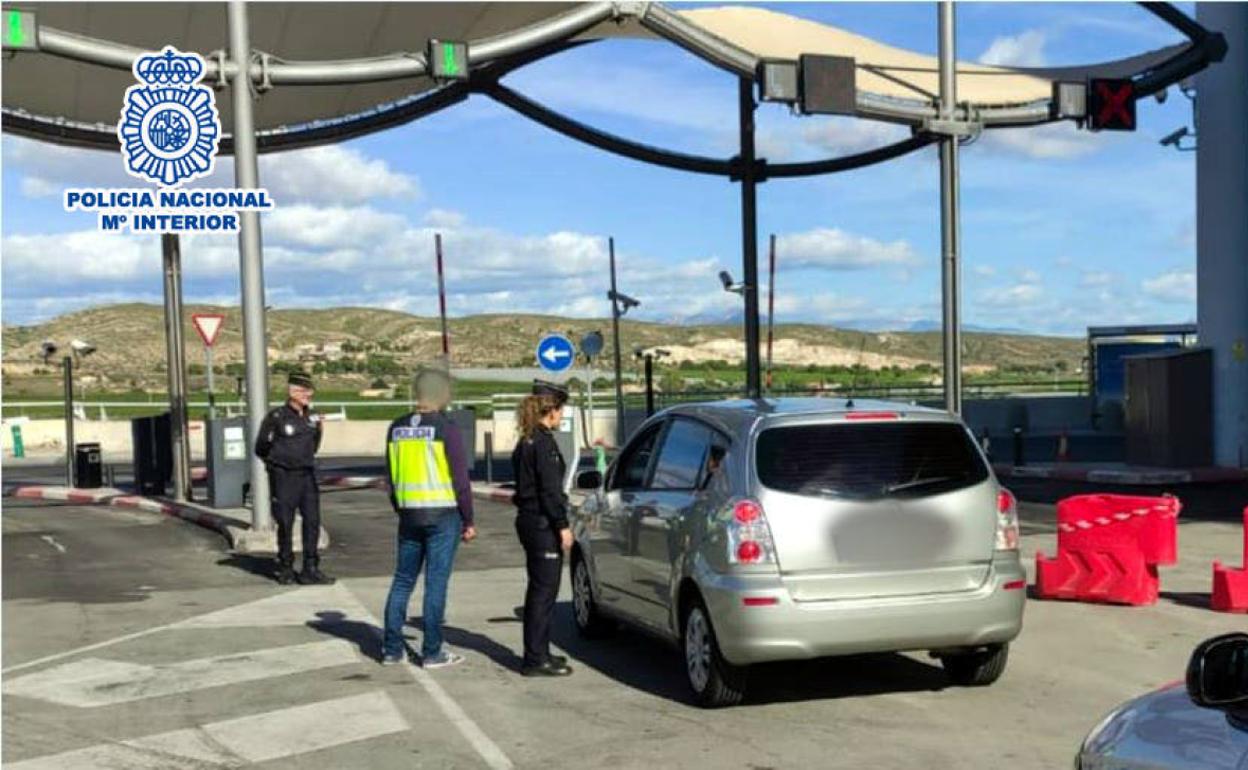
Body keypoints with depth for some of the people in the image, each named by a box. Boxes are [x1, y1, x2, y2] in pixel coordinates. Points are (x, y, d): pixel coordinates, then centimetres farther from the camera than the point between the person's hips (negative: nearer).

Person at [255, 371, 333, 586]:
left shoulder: (312, 416, 9)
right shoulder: (276, 417, -8)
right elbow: (260, 449, -2)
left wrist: (319, 432, 5)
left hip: (307, 475, 5)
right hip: (284, 477, -5)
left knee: (312, 521, 1)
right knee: (285, 524, 3)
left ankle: (310, 570, 7)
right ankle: (285, 569, 16)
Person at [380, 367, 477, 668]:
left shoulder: (396, 429, 7)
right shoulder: (445, 428, -11)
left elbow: (391, 476, 14)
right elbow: (460, 479, -10)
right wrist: (469, 521, -3)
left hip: (409, 514, 5)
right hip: (443, 514, -5)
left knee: (402, 581, 13)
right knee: (436, 583, -1)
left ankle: (392, 649, 15)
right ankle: (432, 652, 3)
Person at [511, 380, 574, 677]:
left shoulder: (526, 440, 14)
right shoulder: (543, 442, -15)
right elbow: (550, 489, -19)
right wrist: (563, 526, -16)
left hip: (528, 520, 10)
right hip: (543, 524, -10)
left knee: (539, 589, 17)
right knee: (544, 591, -5)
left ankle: (537, 653, 25)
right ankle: (536, 659, -2)